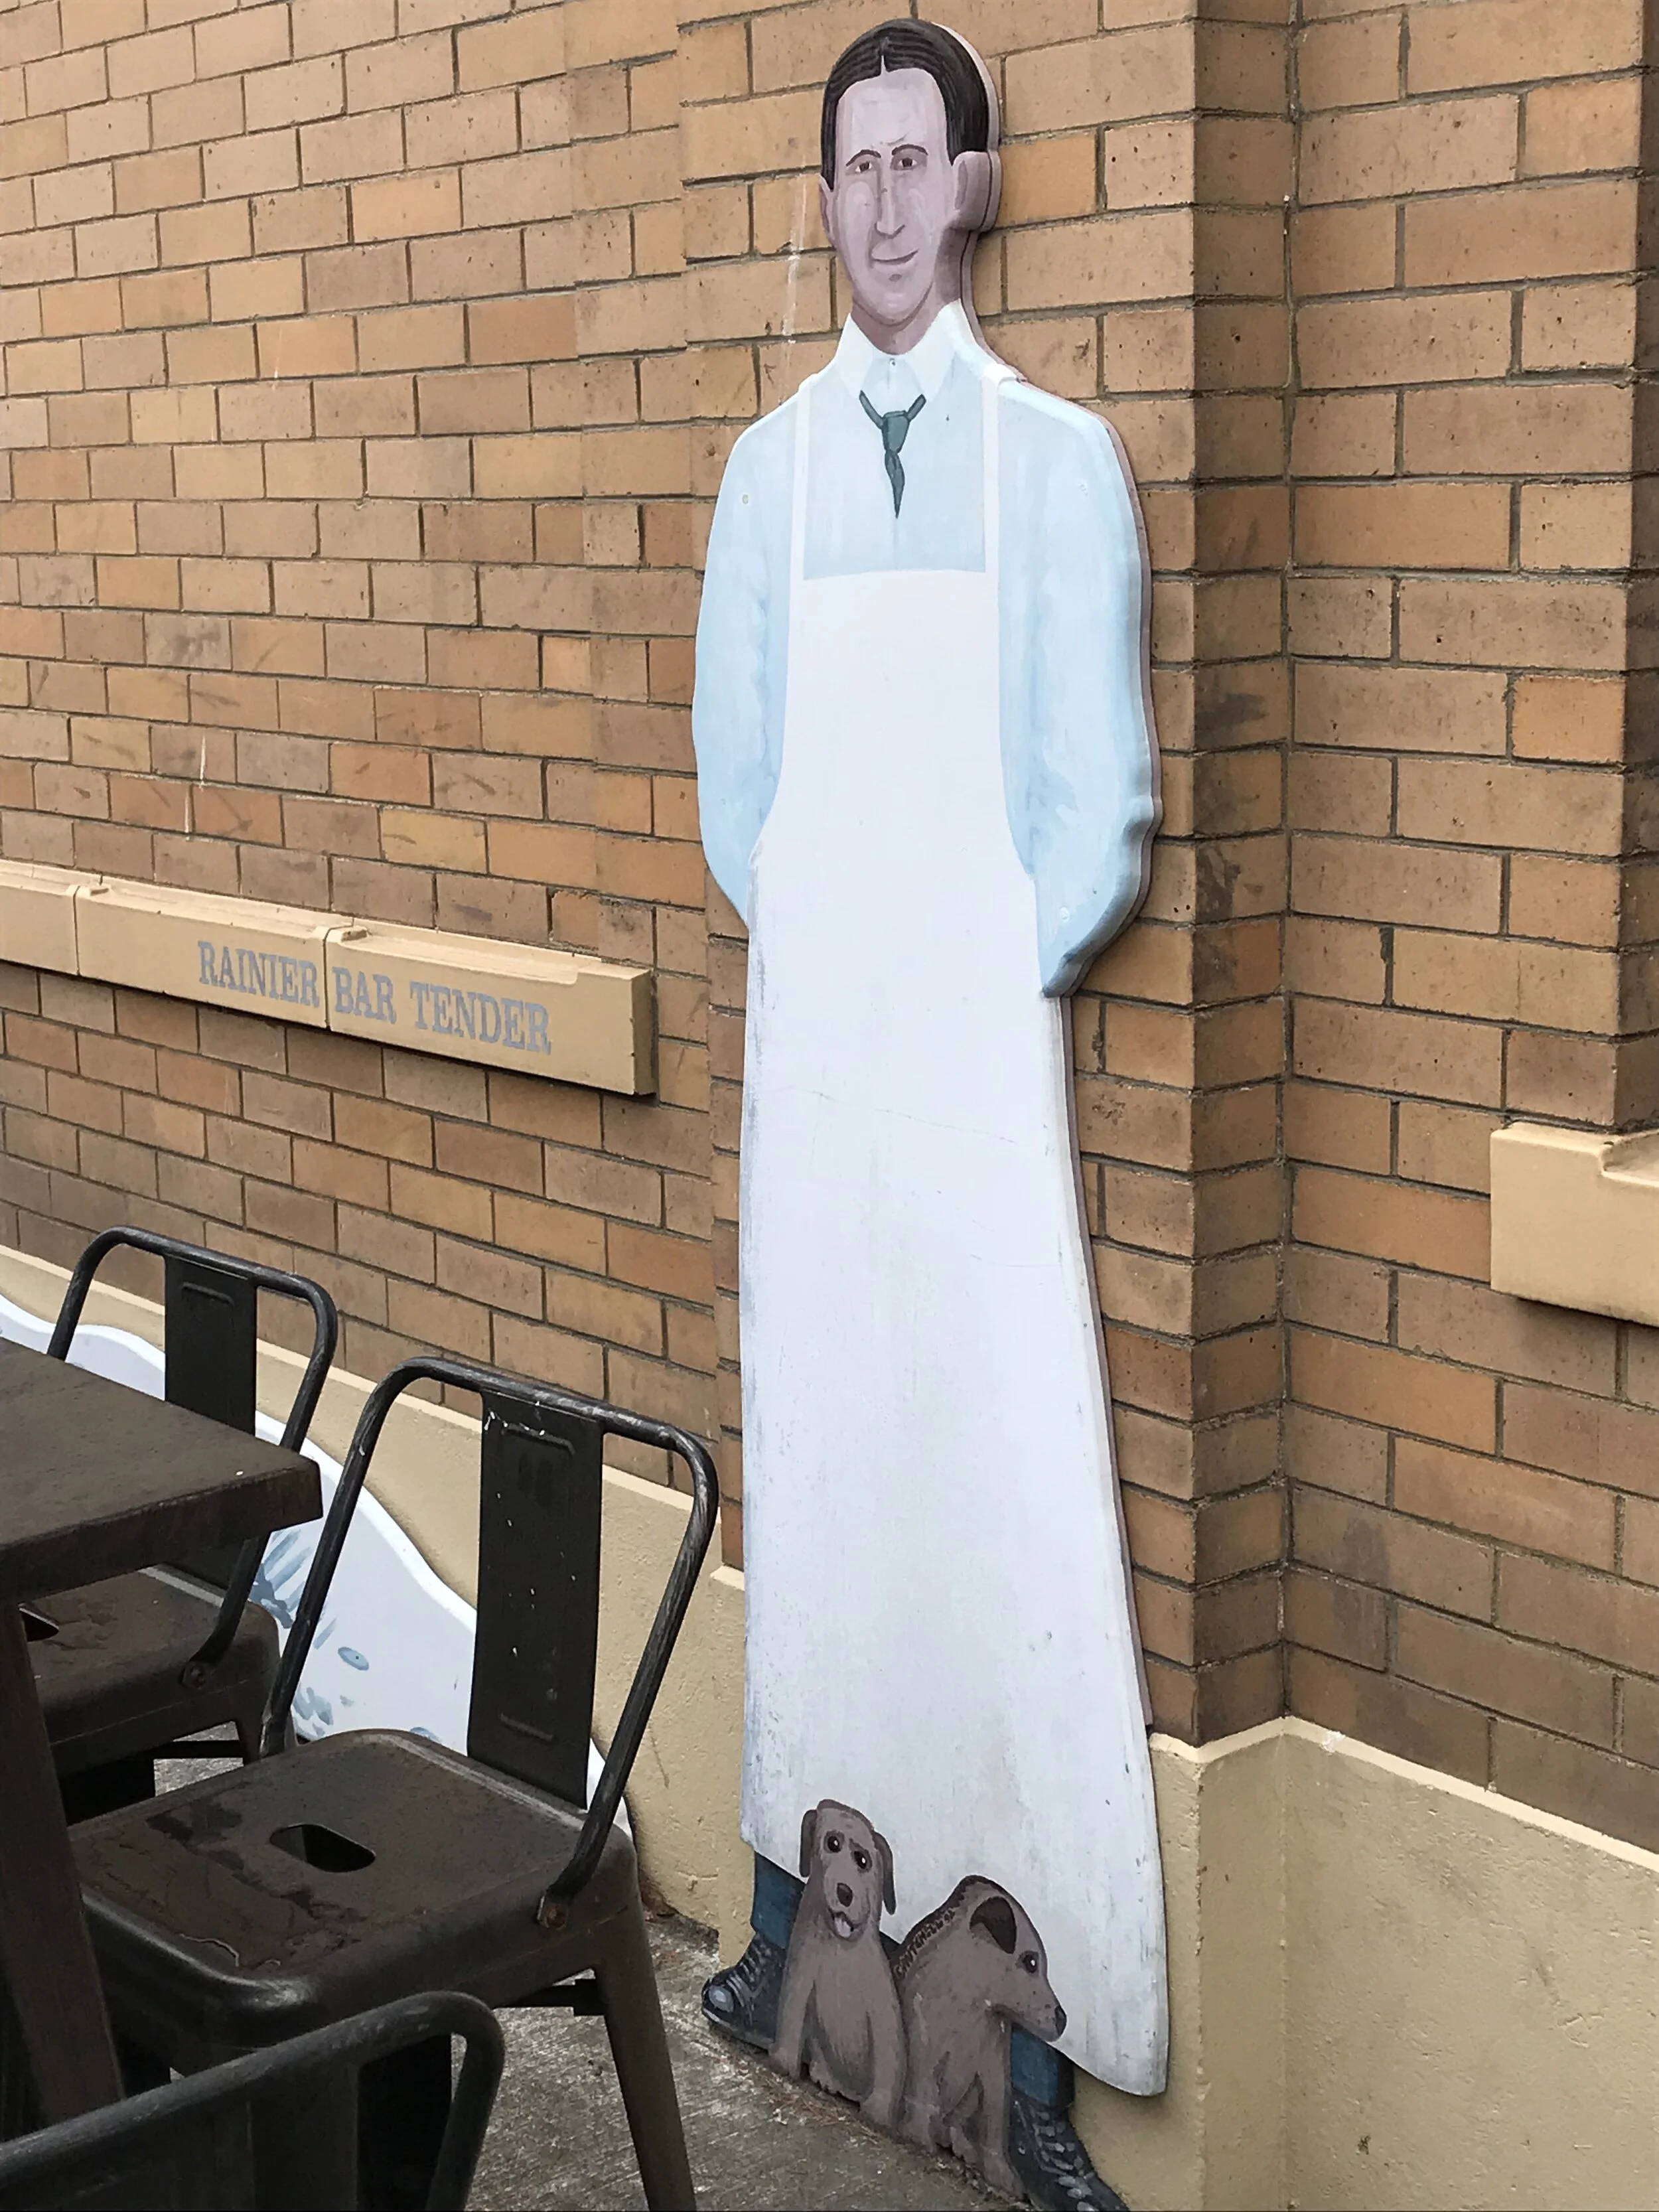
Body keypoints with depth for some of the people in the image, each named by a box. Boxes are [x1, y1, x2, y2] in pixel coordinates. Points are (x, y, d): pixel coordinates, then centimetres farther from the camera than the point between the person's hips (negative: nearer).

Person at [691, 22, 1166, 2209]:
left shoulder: (1061, 457, -2)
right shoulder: (770, 468, 8)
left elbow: (1102, 801, -3)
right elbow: (735, 772, 12)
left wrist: (980, 983, -4)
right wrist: (832, 966, 5)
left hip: (989, 1043, -3)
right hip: (809, 1042, 4)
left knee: (1017, 1499, -5)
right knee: (808, 1470, 11)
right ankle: (791, 1909, 26)